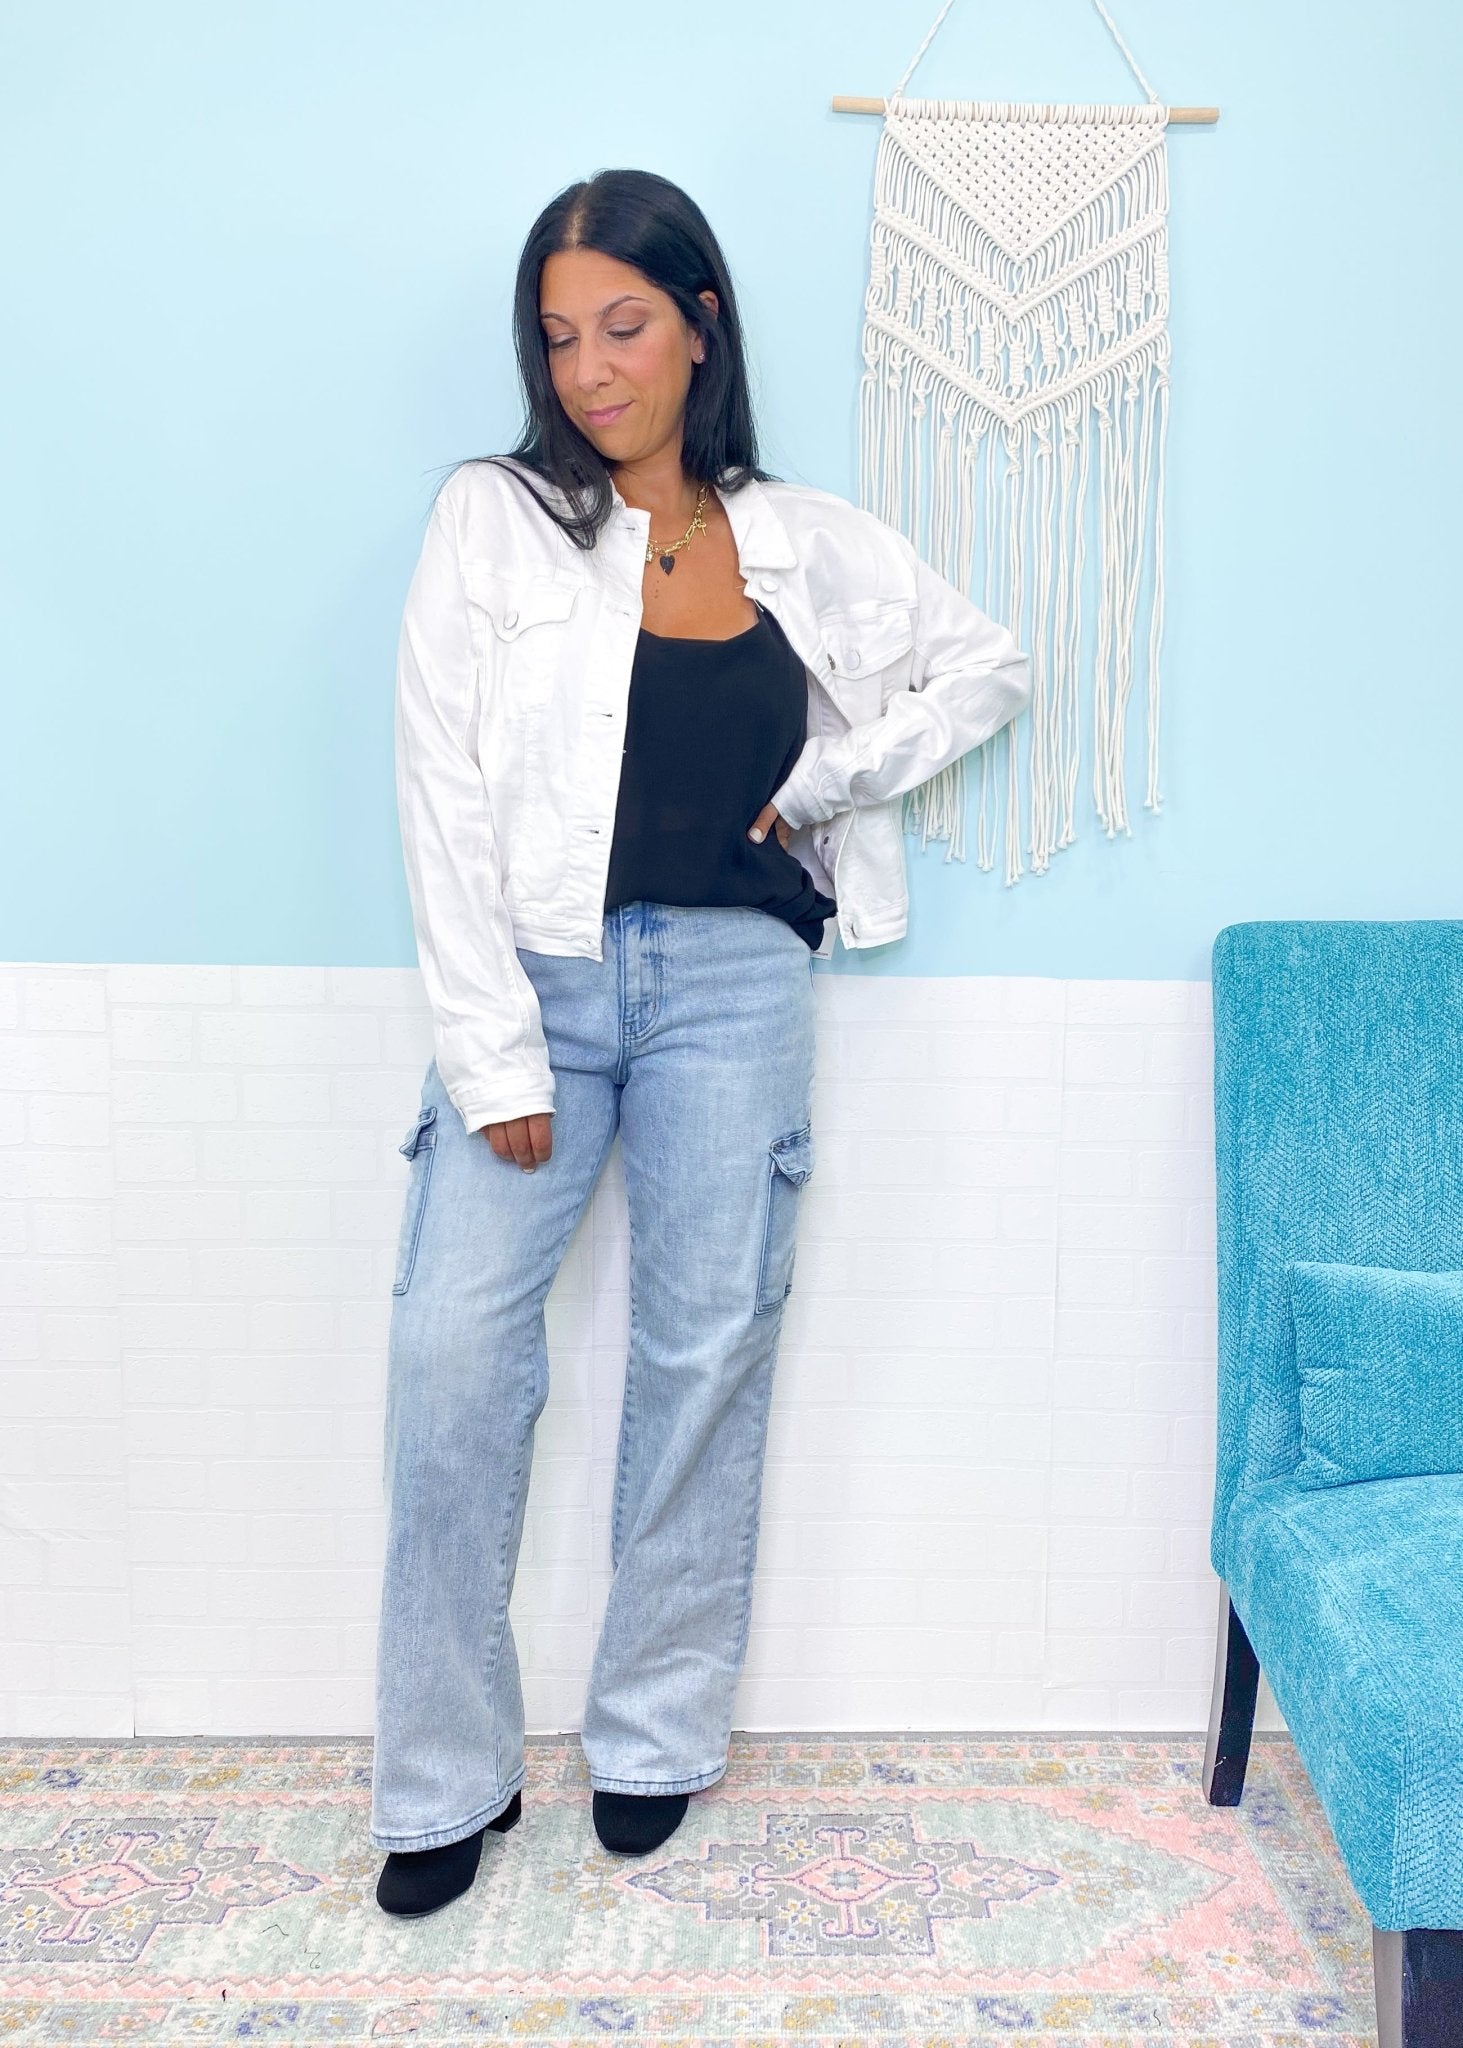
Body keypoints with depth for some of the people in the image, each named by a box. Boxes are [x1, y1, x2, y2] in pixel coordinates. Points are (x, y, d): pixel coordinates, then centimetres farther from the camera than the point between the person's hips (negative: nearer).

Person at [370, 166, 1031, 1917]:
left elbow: (988, 665, 19)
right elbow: (444, 795, -4)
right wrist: (493, 1050, -11)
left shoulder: (807, 541, 9)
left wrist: (832, 776, 3)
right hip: (537, 975, -1)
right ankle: (445, 1777, 7)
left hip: (731, 981, 2)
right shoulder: (493, 520, 2)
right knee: (451, 1349, -10)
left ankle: (656, 1735, 22)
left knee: (707, 1353, 4)